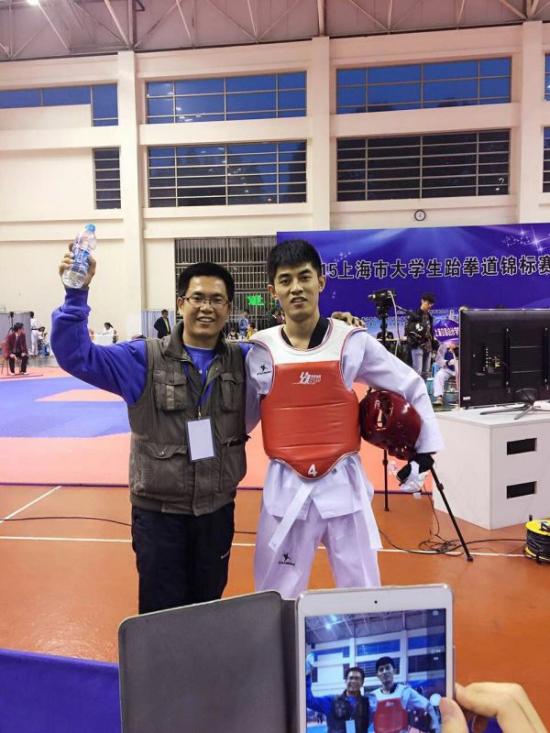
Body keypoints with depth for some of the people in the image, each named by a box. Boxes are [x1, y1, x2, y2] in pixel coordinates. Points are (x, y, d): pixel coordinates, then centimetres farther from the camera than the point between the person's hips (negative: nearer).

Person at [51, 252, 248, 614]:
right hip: (158, 510, -2)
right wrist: (77, 292, -23)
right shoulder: (146, 359, -8)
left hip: (217, 508, 2)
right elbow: (75, 354, -13)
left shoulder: (243, 359, -1)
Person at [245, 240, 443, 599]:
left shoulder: (353, 341, -5)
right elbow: (243, 415, 8)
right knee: (276, 595, 14)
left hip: (343, 485, 0)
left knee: (361, 592, 15)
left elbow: (412, 387, 4)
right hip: (286, 488, 1)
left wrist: (424, 448, 3)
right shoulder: (260, 350, -4)